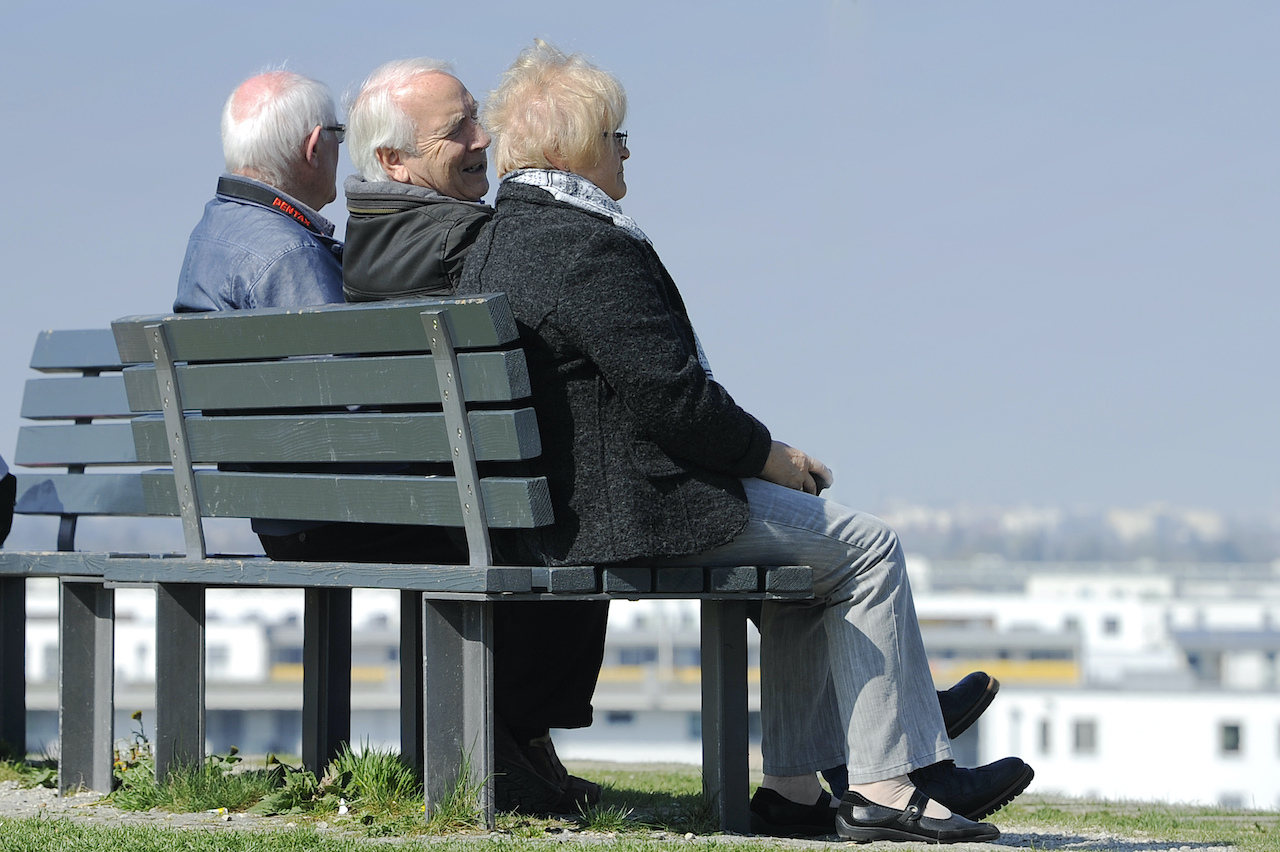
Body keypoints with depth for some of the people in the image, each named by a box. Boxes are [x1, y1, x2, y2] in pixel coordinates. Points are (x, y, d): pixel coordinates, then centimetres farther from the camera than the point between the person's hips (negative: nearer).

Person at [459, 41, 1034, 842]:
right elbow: (669, 395, -22)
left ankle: (797, 789, 20)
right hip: (638, 510, -11)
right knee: (864, 547, 1)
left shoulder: (494, 245, 13)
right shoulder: (593, 249, -20)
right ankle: (888, 784, 2)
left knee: (803, 541, 24)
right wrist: (769, 455, -6)